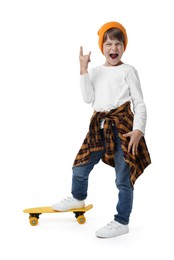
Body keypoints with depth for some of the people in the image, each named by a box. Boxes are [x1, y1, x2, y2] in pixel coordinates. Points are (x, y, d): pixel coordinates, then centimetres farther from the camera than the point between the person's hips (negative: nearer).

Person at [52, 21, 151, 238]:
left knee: (123, 178, -2)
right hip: (99, 126, 5)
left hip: (122, 126, -5)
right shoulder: (96, 72, 12)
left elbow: (140, 104, -4)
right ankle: (78, 198, 44)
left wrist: (138, 130, -16)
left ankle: (121, 222, 10)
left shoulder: (128, 71, -1)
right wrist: (84, 71, -8)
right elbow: (88, 98, -3)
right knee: (80, 168, 14)